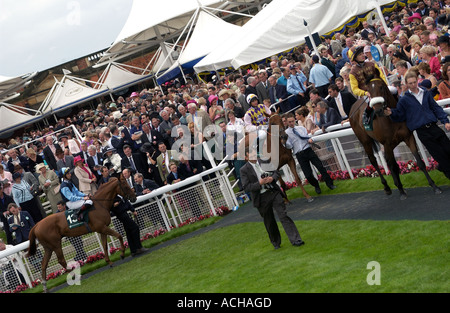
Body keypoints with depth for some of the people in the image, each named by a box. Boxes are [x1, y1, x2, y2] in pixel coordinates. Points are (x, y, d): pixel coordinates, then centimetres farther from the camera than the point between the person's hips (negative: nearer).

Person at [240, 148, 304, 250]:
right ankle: (276, 242, 28)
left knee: (284, 216, -6)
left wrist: (272, 178, -8)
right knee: (269, 222, 9)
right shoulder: (244, 170, -4)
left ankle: (295, 240, -8)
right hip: (261, 198, -2)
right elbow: (246, 187, -10)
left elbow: (276, 172, 14)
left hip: (274, 192, 2)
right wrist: (259, 183, -21)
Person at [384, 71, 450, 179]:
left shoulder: (426, 93, 11)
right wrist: (391, 113, -16)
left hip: (433, 126, 4)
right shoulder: (404, 99, 2)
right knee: (440, 155, -4)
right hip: (422, 132, -4)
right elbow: (399, 115, 5)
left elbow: (436, 108, 15)